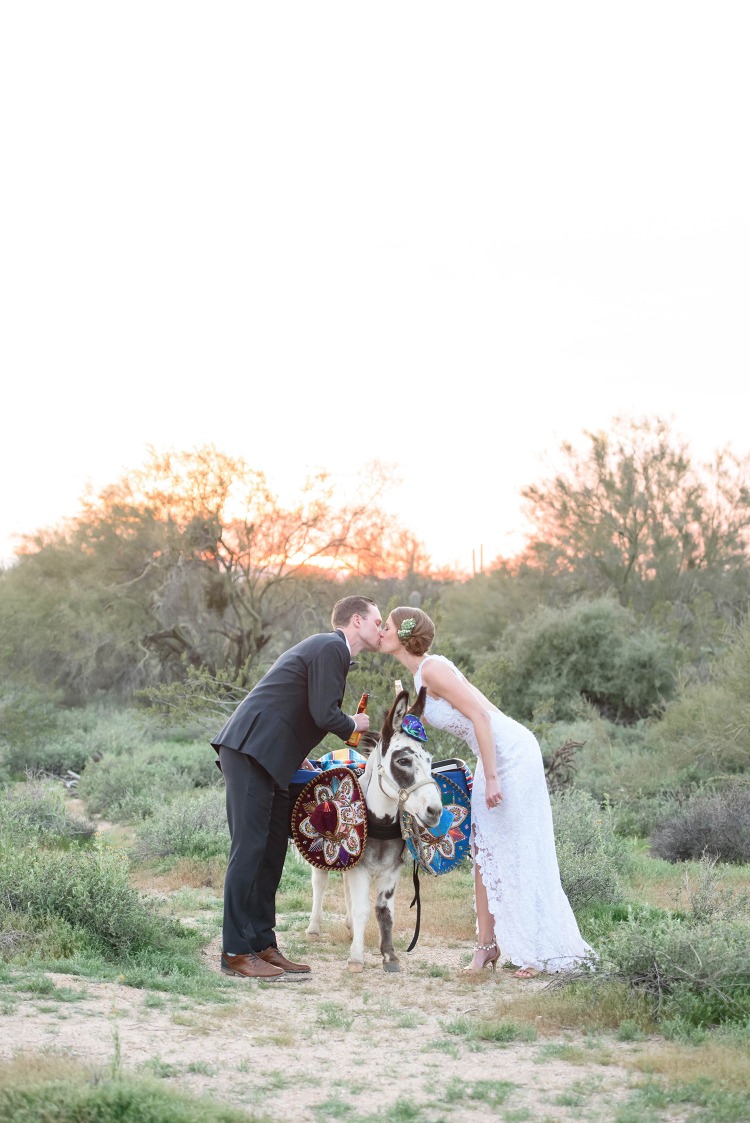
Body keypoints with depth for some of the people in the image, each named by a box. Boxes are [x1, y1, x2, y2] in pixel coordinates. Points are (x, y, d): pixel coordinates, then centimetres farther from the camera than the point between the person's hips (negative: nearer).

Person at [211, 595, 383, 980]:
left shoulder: (326, 648, 24)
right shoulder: (330, 648, -8)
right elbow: (324, 714, -15)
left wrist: (295, 758, 19)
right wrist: (353, 725, 4)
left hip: (268, 758, 11)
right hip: (250, 752, -11)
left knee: (271, 853, 10)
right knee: (249, 849, -9)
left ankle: (262, 944, 14)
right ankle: (236, 951, -7)